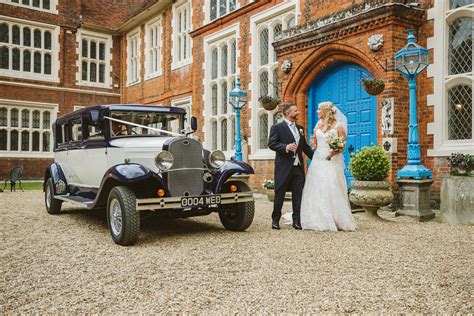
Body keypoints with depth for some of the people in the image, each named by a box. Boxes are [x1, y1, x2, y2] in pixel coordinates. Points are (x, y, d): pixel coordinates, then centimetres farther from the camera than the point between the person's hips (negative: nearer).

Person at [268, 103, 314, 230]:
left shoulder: (300, 128, 18)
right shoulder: (277, 127, -2)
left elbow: (305, 146, 22)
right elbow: (271, 144, -11)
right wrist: (286, 147, -24)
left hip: (298, 167, 5)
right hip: (284, 167, -5)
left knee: (298, 195, 5)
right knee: (280, 194, 4)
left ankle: (297, 221, 12)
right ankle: (275, 220, 15)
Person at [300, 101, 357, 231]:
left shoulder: (338, 126, -2)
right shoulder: (318, 125, 15)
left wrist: (336, 151, -25)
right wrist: (313, 143, -4)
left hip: (332, 160, -6)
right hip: (318, 160, 6)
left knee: (332, 190, -8)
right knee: (316, 189, 2)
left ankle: (338, 221, 3)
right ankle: (319, 220, 9)